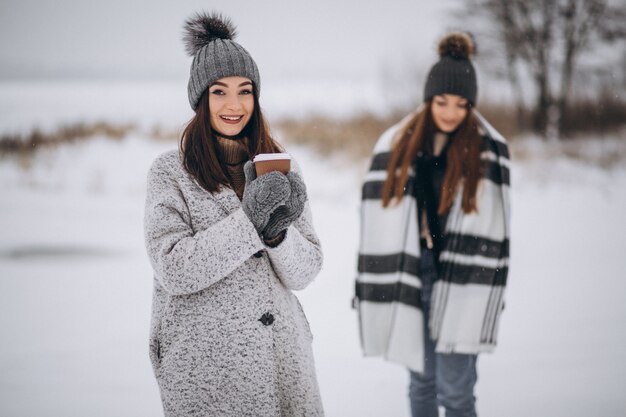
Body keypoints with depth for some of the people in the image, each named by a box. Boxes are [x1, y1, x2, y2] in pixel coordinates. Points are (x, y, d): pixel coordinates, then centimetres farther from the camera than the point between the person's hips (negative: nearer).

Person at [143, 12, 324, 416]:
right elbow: (173, 270, -13)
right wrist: (247, 221, -20)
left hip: (280, 351, 3)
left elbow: (304, 273, 4)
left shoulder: (281, 168, 8)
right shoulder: (171, 171, -3)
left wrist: (277, 233, -15)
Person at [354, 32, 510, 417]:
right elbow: (380, 221, 3)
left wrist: (484, 295, -9)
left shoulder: (488, 151, -2)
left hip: (461, 283, -2)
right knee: (422, 381, 12)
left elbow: (493, 228, -3)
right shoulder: (396, 146, 3)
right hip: (409, 274, 3)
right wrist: (373, 291, 0)